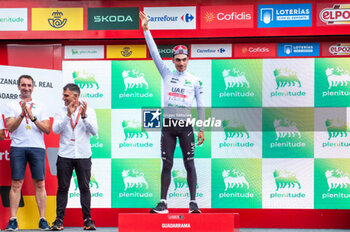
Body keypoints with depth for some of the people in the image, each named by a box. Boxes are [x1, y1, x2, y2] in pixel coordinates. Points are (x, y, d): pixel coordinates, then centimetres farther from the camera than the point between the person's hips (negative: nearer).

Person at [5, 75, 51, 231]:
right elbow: (10, 127, -1)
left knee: (40, 184, -2)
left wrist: (33, 118, -8)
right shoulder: (12, 105, 11)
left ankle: (42, 219, 2)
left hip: (37, 147, 1)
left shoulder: (40, 107, 14)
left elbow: (47, 130, 5)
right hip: (18, 147, -1)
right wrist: (22, 114, -14)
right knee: (16, 184, -3)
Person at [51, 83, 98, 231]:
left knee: (85, 187, 2)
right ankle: (59, 220, 8)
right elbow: (55, 129, -8)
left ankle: (87, 220, 9)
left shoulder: (89, 111, 4)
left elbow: (94, 131, -7)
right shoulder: (61, 112, 7)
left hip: (83, 155, -1)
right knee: (63, 187, 2)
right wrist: (68, 115, -18)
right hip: (64, 155, 1)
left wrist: (84, 116, -18)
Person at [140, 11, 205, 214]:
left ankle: (193, 202, 6)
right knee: (167, 165, 4)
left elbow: (200, 105, 5)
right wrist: (146, 29, -5)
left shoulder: (195, 81, 5)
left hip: (186, 125, -1)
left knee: (189, 164, 0)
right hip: (168, 125, 1)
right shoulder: (167, 74, 8)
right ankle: (163, 203, 7)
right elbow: (155, 53, 2)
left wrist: (201, 129, 0)